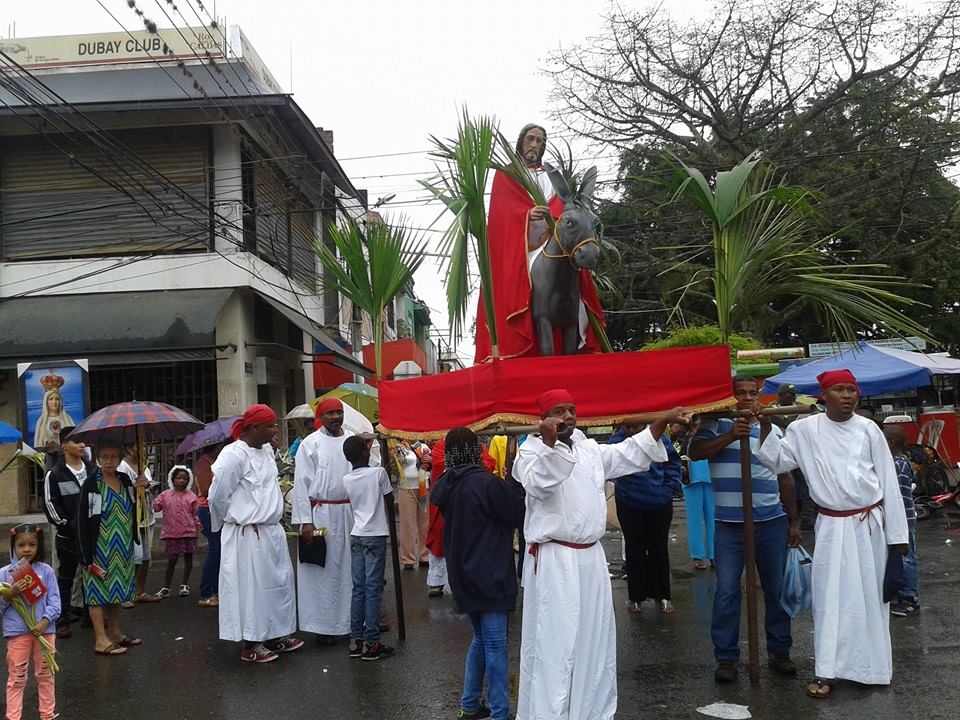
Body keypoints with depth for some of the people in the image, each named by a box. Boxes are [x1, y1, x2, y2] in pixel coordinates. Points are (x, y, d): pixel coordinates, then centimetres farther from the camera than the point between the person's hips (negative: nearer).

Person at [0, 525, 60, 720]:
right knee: (16, 677, 6)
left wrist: (44, 622, -17)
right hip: (17, 632, -1)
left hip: (44, 630, 1)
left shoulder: (46, 571, -3)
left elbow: (54, 601, -4)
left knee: (45, 674, 12)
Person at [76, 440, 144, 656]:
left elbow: (134, 510, 17)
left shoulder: (126, 480, 6)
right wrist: (87, 555, -17)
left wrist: (140, 488, -2)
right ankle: (101, 640, 1)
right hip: (100, 547, -6)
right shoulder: (91, 484, -11)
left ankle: (115, 633, 25)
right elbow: (83, 519, -13)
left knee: (116, 588, 14)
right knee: (98, 589, -2)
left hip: (122, 547, 6)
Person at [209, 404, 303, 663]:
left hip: (272, 530, 8)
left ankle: (276, 635, 29)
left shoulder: (266, 450, 7)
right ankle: (250, 644, 13)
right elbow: (218, 496, -13)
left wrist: (273, 516, 16)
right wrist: (236, 519, 1)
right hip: (247, 535, -8)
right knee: (252, 586, 1)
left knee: (279, 582, 15)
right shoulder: (233, 455, -18)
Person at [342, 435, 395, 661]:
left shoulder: (347, 479, 3)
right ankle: (371, 643, 1)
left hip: (356, 536, 5)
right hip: (375, 536, -5)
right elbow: (390, 499, 3)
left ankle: (356, 640, 12)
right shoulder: (378, 473, -9)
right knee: (373, 589, -2)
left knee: (358, 589, 9)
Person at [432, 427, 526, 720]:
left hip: (463, 573, 8)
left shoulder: (444, 486, 2)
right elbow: (517, 515, -11)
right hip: (489, 575, -7)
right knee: (495, 645, 0)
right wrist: (513, 481, 0)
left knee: (480, 639, 21)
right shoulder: (486, 483, -20)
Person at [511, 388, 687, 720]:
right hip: (554, 560, -7)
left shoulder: (588, 448, 14)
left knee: (594, 640, 16)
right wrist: (549, 441, -41)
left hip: (591, 556, 7)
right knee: (555, 644, -6)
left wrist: (663, 421, 14)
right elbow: (539, 482, -26)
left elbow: (629, 453, 21)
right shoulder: (531, 451, -6)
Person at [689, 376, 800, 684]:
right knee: (726, 591, -1)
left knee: (776, 589, 10)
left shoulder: (772, 430, 11)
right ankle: (726, 658, 9)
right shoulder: (717, 426, 2)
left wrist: (793, 521, 13)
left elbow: (785, 477, 15)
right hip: (729, 524, -3)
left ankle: (779, 652, 24)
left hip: (772, 522, 3)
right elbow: (695, 452, -15)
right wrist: (731, 435, -22)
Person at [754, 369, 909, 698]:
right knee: (831, 596, 1)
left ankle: (873, 665, 26)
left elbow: (888, 482, 1)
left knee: (872, 594, 9)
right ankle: (826, 671, 8)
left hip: (870, 523, 0)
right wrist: (766, 428, -11)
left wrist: (897, 533, 1)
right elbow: (778, 461, 5)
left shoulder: (868, 429, -2)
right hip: (833, 526, 0)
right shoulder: (805, 429, -1)